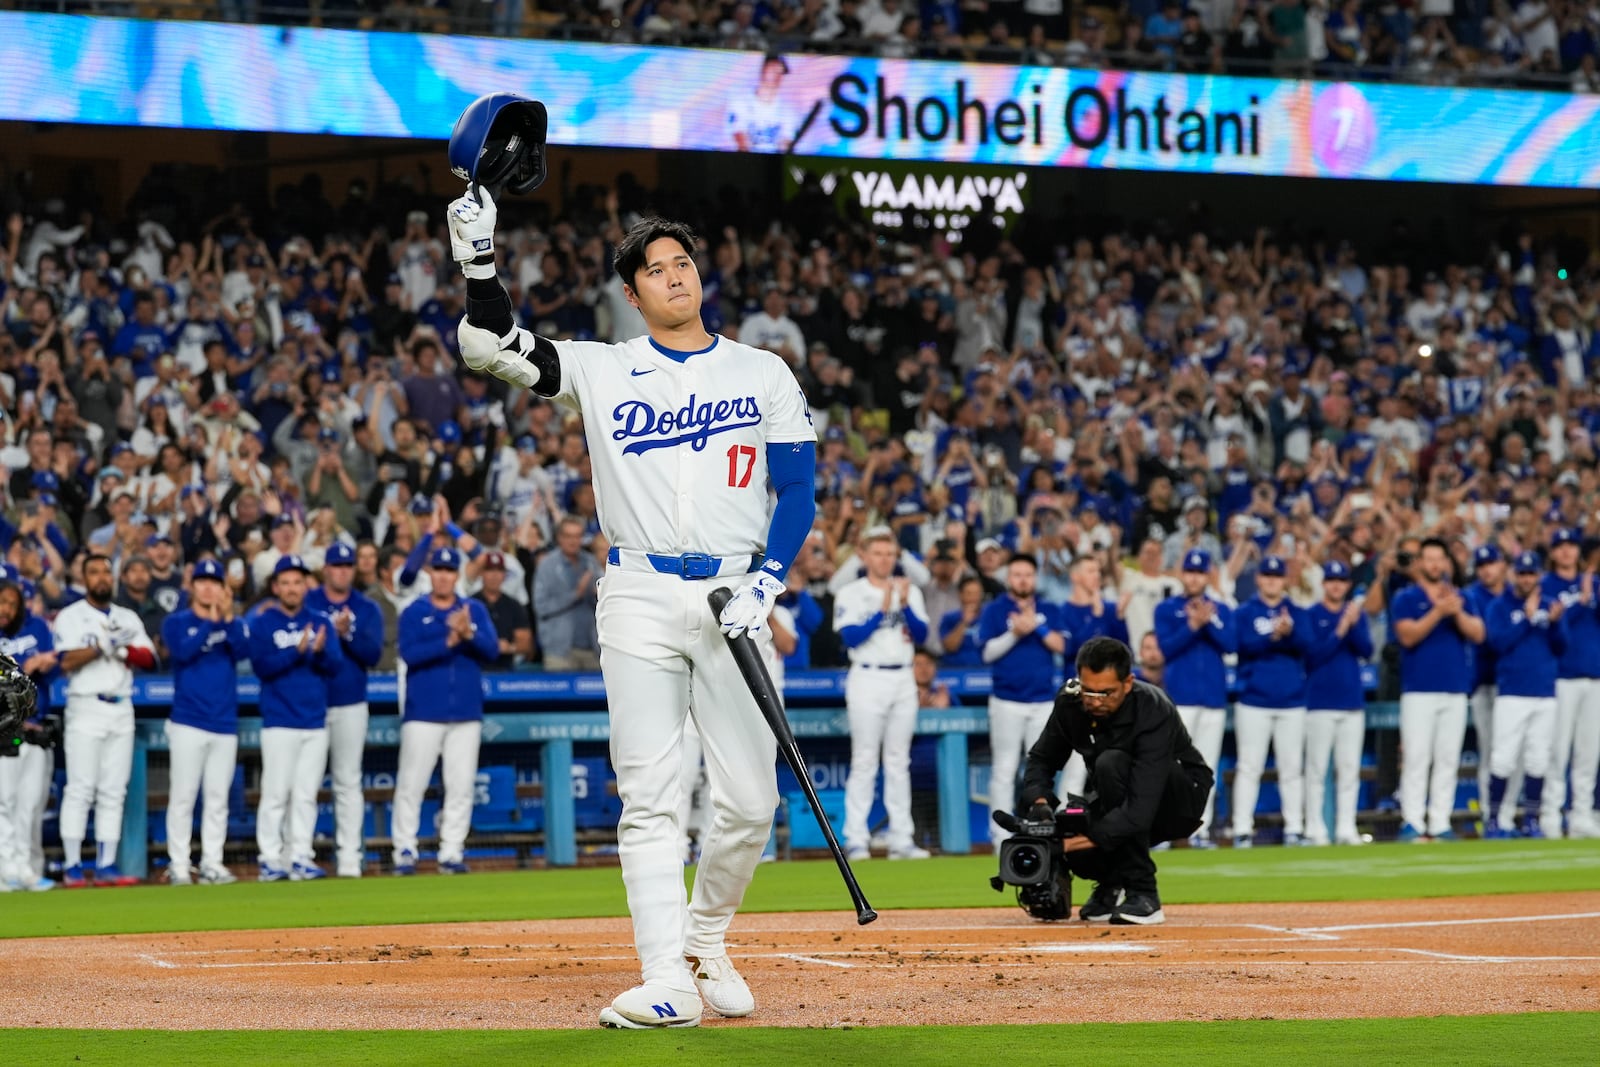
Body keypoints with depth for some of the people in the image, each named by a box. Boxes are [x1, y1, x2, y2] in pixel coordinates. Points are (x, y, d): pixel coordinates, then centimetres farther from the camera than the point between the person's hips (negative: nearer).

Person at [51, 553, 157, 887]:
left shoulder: (128, 619, 16)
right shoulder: (70, 617, 3)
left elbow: (148, 658, 5)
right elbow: (67, 662, -10)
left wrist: (123, 650, -12)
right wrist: (101, 647, -21)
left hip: (122, 708, 5)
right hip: (86, 707, -5)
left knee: (114, 792, 3)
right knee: (80, 788, -9)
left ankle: (106, 866, 5)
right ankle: (72, 868, -8)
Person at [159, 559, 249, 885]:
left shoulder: (234, 624, 12)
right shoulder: (176, 622, 4)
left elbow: (243, 651, -7)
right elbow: (182, 651, -14)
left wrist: (228, 618, -20)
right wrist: (210, 621, -19)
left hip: (225, 725, 3)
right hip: (188, 722, -3)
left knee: (218, 798, 4)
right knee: (182, 797, -5)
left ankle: (212, 864, 8)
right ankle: (178, 866, -2)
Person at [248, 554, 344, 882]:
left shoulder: (321, 623, 11)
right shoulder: (262, 623, 1)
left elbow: (335, 664, 1)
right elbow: (262, 666, -11)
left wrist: (319, 651, -20)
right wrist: (298, 651, -21)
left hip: (316, 722, 4)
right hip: (279, 722, -4)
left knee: (306, 795, 4)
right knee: (276, 793, -6)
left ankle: (300, 857, 7)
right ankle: (270, 860, -3)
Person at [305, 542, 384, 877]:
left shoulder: (367, 608, 6)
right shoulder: (305, 603, 2)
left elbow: (373, 654, -5)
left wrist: (347, 634, -21)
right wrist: (331, 632, -20)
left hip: (350, 705, 1)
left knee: (348, 781, 2)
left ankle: (349, 855, 4)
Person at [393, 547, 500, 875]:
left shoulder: (475, 611, 10)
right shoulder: (414, 613, 3)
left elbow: (492, 650, -2)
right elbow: (409, 654, -12)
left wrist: (469, 634, -21)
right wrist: (449, 641, -20)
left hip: (466, 715, 2)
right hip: (423, 715, -2)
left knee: (461, 786, 1)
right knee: (411, 784, -5)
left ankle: (452, 853, 7)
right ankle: (405, 851, 0)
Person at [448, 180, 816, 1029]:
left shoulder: (763, 375, 9)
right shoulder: (602, 370, 7)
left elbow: (797, 491, 5)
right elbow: (489, 347, -2)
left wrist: (764, 582, -8)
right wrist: (479, 259, -15)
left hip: (732, 599, 1)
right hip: (639, 599, -1)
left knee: (749, 801, -2)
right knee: (647, 798, -8)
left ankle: (705, 937, 24)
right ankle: (666, 982, -10)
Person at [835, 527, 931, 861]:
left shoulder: (909, 591, 11)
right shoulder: (850, 594, 0)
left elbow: (921, 634, 2)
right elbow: (850, 637, -11)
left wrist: (905, 605, -13)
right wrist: (881, 611, -18)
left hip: (903, 680, 4)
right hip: (867, 679, -4)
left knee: (899, 762, 6)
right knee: (864, 761, -7)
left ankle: (901, 839, 6)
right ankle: (856, 839, -6)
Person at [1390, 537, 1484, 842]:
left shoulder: (1461, 598, 13)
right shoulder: (1405, 598, 3)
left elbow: (1477, 634, 1)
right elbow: (1408, 636, -11)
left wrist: (1457, 613, -16)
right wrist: (1438, 612, -21)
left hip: (1456, 691, 4)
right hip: (1419, 690, -4)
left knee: (1448, 759, 3)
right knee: (1417, 757, -8)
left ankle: (1440, 824, 6)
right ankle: (1412, 823, -7)